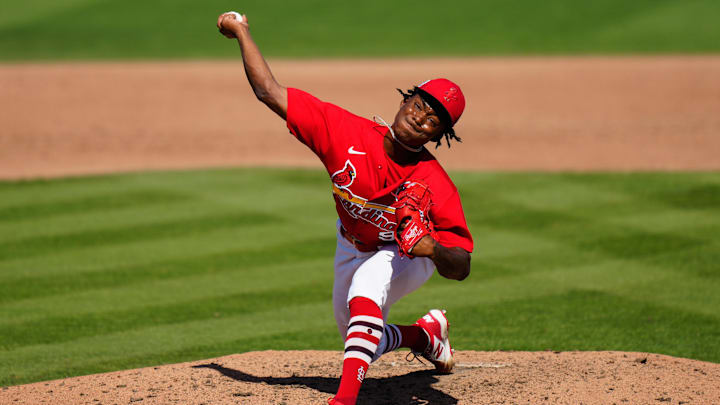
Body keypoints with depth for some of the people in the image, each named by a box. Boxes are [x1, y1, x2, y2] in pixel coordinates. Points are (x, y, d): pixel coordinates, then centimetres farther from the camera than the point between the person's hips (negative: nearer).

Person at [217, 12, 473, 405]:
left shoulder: (435, 185, -35)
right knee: (358, 342, 19)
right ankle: (427, 332, 48)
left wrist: (434, 249, -55)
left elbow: (461, 266, -34)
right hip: (353, 248, 5)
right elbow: (270, 92, -25)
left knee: (365, 289, -39)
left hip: (410, 255, -5)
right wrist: (241, 31, -20)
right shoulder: (347, 132, -30)